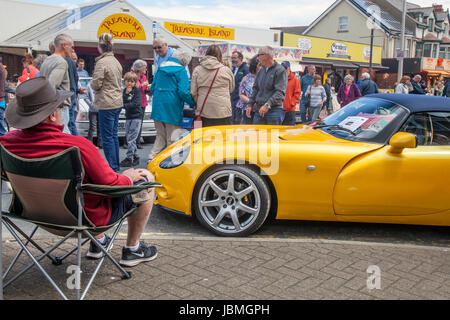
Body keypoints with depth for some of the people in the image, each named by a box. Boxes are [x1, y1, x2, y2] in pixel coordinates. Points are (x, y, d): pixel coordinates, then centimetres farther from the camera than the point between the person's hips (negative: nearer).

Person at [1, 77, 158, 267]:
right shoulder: (77, 146, -34)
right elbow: (112, 185, -24)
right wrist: (128, 177, -1)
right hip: (91, 216, -7)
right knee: (146, 179, 10)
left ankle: (97, 242, 38)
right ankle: (132, 249, 21)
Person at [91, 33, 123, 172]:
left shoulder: (101, 62, -14)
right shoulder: (116, 61, 11)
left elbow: (96, 84, -14)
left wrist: (92, 83, 6)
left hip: (106, 103, -8)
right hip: (118, 102, 8)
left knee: (107, 136, -2)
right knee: (114, 134, 15)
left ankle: (112, 167, 0)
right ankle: (116, 165, 22)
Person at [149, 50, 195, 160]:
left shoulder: (160, 68, 13)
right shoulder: (181, 70, -7)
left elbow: (153, 88, 16)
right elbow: (183, 91, -16)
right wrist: (193, 103, -5)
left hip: (158, 107, 6)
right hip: (172, 109, -6)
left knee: (160, 135, 18)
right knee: (172, 138, 3)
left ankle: (152, 157, 11)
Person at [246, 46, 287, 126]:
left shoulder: (280, 70, -7)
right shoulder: (261, 70, 15)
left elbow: (280, 92, -15)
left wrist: (268, 105, -25)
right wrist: (250, 104, 11)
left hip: (274, 110, -6)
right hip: (259, 110, 6)